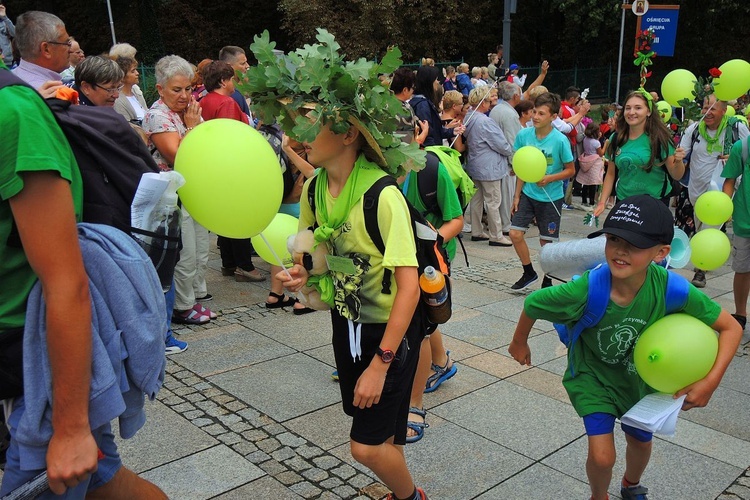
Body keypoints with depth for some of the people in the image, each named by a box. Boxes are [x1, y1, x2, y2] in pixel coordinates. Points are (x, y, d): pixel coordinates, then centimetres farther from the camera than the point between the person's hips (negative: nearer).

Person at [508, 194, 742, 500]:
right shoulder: (584, 291, -38)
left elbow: (731, 328, -19)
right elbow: (532, 304, -19)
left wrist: (711, 381, -30)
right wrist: (519, 342, 0)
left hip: (640, 376, 3)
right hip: (593, 374, -3)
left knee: (641, 441, 24)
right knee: (602, 457, -9)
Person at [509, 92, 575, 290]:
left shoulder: (560, 140, -16)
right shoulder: (523, 135, -6)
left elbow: (570, 170, -6)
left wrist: (550, 178, -23)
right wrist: (517, 195, 4)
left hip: (551, 198, -3)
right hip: (528, 194, 3)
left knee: (547, 241, 5)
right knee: (515, 233, -4)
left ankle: (547, 281, 25)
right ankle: (529, 272, 18)